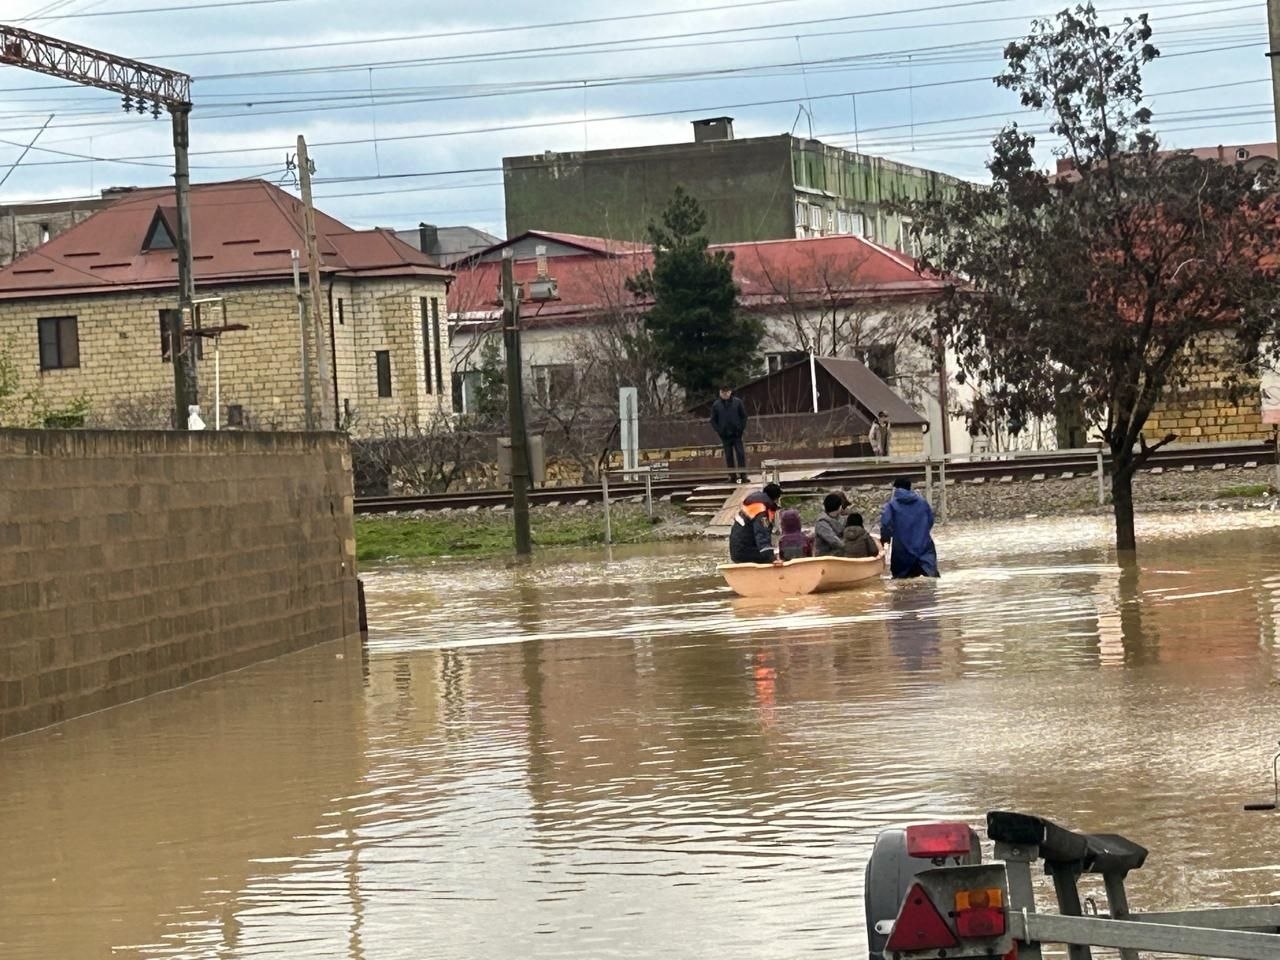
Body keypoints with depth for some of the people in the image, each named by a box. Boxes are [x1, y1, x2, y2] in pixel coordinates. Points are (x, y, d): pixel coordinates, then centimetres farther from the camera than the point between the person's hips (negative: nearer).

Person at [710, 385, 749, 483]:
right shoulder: (716, 405, 3)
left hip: (737, 434, -1)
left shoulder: (737, 402, 1)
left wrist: (742, 428, -4)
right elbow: (713, 420, 7)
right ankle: (732, 477, 6)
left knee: (740, 454, -5)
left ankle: (743, 475, -2)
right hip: (725, 435, 1)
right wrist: (718, 431, -4)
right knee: (729, 456, 3)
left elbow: (744, 416, 5)